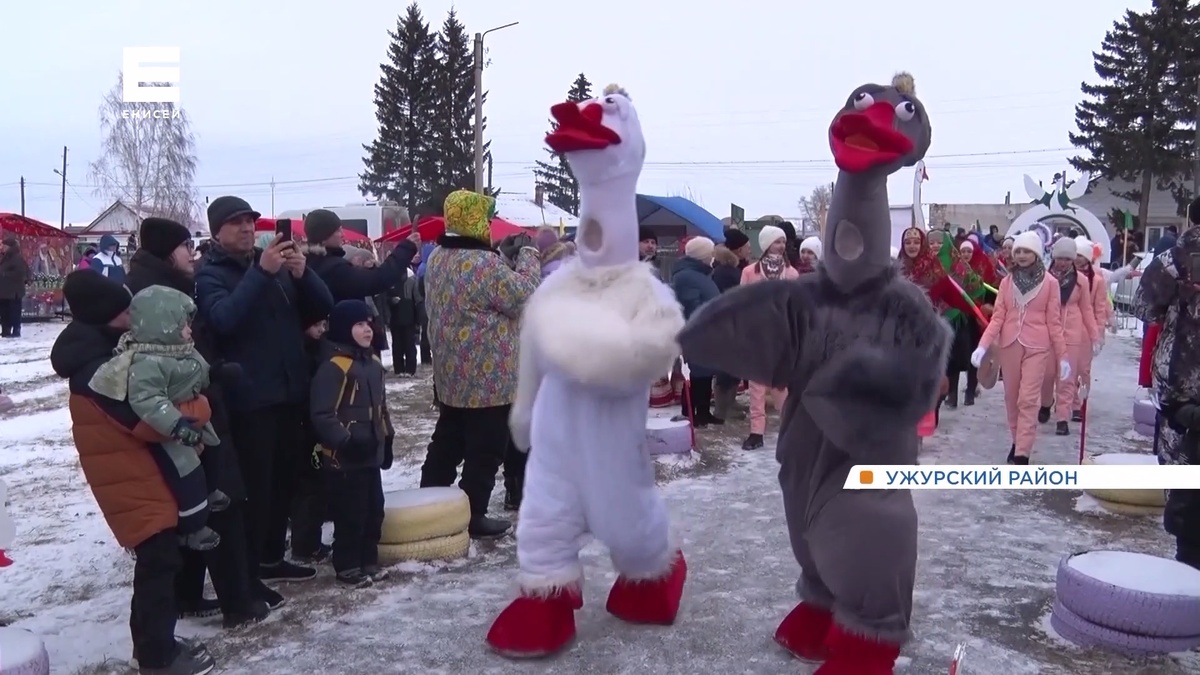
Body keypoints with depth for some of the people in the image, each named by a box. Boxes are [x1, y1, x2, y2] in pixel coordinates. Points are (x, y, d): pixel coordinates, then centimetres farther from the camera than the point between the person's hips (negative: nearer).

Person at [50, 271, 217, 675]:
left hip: (139, 474, 10)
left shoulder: (104, 353, 10)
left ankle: (152, 642, 28)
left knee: (155, 559, 16)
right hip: (131, 481, -10)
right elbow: (146, 420, -25)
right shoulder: (95, 369, -22)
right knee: (159, 560, -4)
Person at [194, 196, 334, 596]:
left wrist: (303, 273, -14)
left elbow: (323, 308, 5)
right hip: (249, 398, -6)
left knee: (285, 479, 14)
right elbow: (223, 319, -24)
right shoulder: (210, 274, -4)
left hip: (290, 391, 6)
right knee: (255, 487, -6)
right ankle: (248, 575, 5)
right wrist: (261, 272, -31)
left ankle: (271, 558, 29)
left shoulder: (278, 265, 14)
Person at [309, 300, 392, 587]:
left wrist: (387, 439, 18)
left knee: (374, 509, 15)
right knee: (350, 513, 1)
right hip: (343, 456, -8)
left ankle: (369, 560, 29)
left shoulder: (373, 362, 10)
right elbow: (322, 415, -21)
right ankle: (347, 566, 15)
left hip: (371, 453, 9)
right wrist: (346, 441, -25)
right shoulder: (333, 366, -18)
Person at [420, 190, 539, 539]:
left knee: (447, 441, 18)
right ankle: (471, 516, 10)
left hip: (451, 372, 9)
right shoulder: (483, 262, -22)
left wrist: (511, 256, 7)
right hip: (487, 376, -9)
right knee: (485, 449, 2)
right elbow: (523, 294, -17)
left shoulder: (437, 258, 9)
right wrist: (528, 253, -5)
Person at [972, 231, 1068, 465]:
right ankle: (1017, 441, 27)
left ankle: (1022, 454, -10)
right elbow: (997, 318, 3)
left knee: (1028, 399, -9)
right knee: (1011, 397, 10)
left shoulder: (1049, 283, -1)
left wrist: (1062, 356, 0)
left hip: (1037, 347, -3)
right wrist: (983, 345, -9)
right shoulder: (1007, 282, 6)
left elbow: (1054, 322, 1)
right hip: (1009, 345, 3)